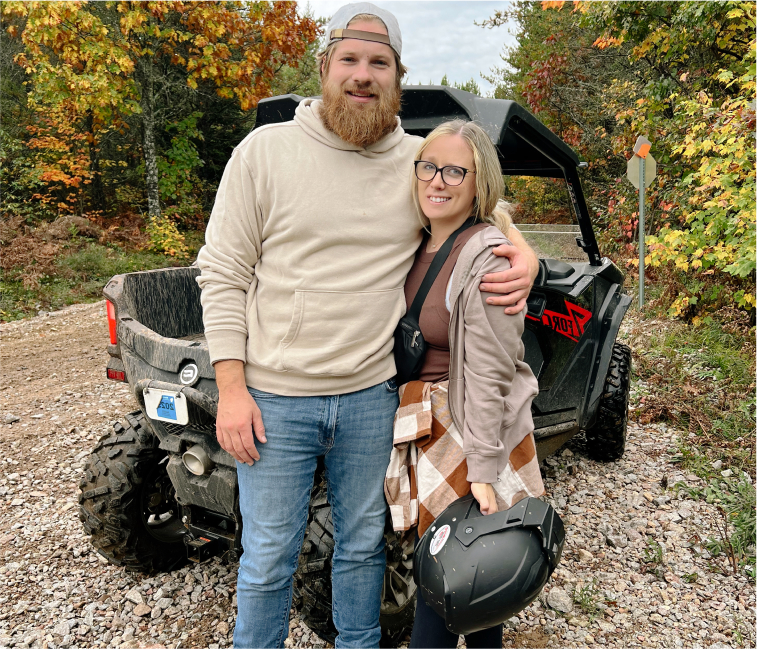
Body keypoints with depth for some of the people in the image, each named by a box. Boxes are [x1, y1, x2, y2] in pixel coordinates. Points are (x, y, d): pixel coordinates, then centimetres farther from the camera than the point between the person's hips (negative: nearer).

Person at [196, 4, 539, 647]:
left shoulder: (424, 161, 1)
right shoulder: (264, 150, -5)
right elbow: (222, 275, -4)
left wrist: (525, 257, -7)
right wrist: (231, 389, -9)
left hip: (372, 396, 3)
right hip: (274, 399, -2)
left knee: (363, 545, 21)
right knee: (268, 559, 12)